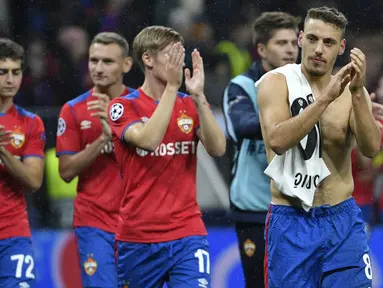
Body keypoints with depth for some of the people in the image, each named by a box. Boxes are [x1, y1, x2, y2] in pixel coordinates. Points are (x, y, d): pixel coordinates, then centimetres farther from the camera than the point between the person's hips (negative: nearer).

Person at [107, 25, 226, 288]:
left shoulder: (191, 105, 9)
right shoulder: (124, 107, 0)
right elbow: (149, 140, -20)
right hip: (138, 237, -1)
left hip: (187, 235, 1)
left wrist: (198, 96, -15)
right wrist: (172, 87, -20)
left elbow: (217, 148, -7)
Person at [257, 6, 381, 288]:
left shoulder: (352, 91, 5)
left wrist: (358, 92, -24)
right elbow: (277, 141, -22)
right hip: (291, 222, -2)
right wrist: (326, 98, -28)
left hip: (343, 221, 2)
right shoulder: (276, 82, -4)